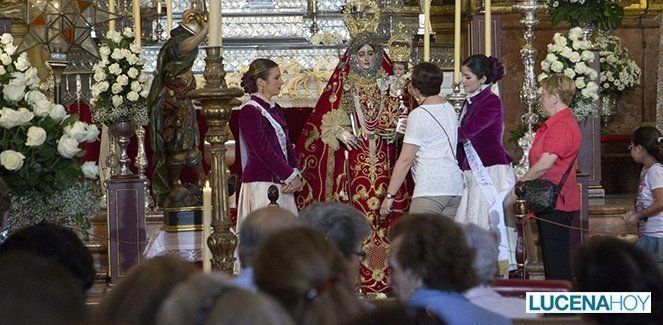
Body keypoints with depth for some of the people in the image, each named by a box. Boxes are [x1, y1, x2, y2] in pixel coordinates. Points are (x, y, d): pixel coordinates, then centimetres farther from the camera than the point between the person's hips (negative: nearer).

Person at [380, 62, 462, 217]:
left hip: (430, 189, -8)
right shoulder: (449, 108, 14)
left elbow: (405, 160, -9)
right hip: (455, 188, 8)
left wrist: (390, 195, -5)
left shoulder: (418, 115, -7)